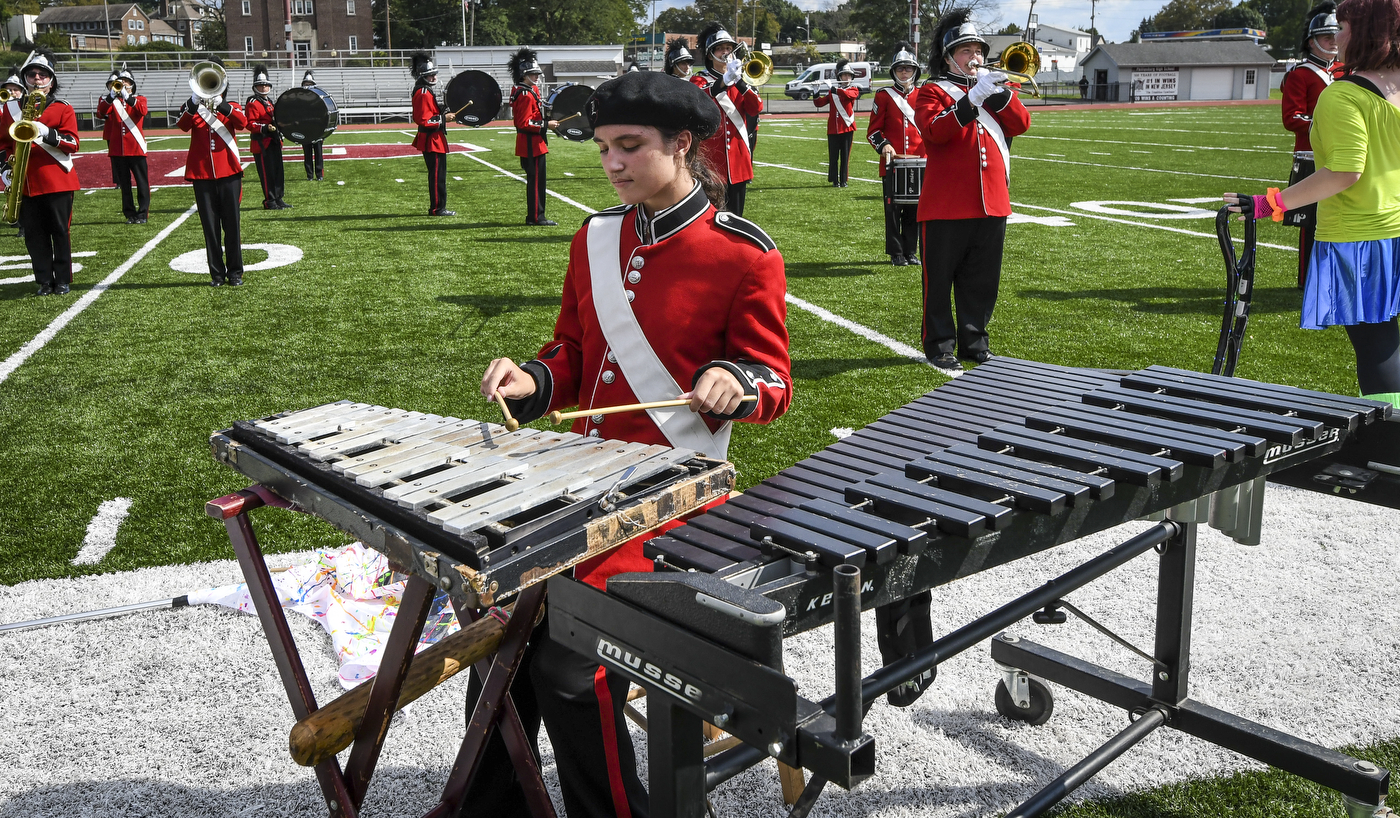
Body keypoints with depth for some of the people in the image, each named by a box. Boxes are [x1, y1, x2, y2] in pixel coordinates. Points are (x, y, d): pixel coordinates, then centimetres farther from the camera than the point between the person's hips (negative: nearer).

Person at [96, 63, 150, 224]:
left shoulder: (139, 99, 7)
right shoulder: (112, 101, 11)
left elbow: (143, 110, -16)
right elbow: (101, 113, -8)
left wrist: (127, 97, -25)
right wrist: (112, 95, -18)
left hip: (136, 148, -2)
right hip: (118, 149, 2)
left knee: (142, 182, -2)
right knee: (124, 184, 6)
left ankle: (143, 214, 3)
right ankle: (130, 214, 13)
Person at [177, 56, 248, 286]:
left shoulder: (231, 107, 9)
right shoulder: (193, 108, 10)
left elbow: (242, 123, -14)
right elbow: (183, 125, -12)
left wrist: (220, 104, -26)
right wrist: (194, 102, -26)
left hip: (228, 172, -1)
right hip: (202, 174, 1)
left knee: (231, 225, 2)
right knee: (210, 226, 3)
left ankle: (235, 272, 9)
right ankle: (217, 274, 9)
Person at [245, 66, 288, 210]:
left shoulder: (270, 102, 20)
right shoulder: (252, 104, -8)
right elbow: (250, 124, -16)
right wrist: (264, 128, -29)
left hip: (274, 142, 9)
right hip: (262, 144, -9)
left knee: (278, 172, 11)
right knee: (267, 173, -7)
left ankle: (278, 199, 19)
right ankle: (269, 202, -4)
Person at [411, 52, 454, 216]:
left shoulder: (424, 91, 15)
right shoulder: (424, 93, -17)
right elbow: (424, 120, -23)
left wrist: (444, 115, 14)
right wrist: (444, 118, -21)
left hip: (433, 139, 11)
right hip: (432, 140, -11)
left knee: (437, 174, 14)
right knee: (437, 175, -6)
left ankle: (437, 207, 20)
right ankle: (437, 208, -1)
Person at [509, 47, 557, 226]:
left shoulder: (531, 90, 14)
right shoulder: (525, 95, -18)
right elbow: (525, 123, -23)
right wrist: (546, 124, -23)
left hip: (535, 143, 10)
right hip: (532, 144, -10)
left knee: (535, 180, 14)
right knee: (536, 180, -6)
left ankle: (533, 216, 20)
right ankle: (536, 217, -2)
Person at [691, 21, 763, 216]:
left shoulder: (740, 80, 16)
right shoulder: (700, 80, 3)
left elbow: (756, 108, 0)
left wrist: (740, 82, -14)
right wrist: (725, 80, -35)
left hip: (738, 162, 5)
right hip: (712, 161, -5)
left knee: (735, 216, 9)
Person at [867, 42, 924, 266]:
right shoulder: (884, 96, 5)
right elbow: (873, 130, 4)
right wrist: (883, 145, -15)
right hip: (892, 163, -2)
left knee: (914, 209, 5)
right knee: (893, 209, -1)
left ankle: (911, 252, 15)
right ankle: (896, 253, 8)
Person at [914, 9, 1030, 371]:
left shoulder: (995, 91, 18)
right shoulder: (933, 92, 1)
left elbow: (1021, 123, 3)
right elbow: (934, 130, -18)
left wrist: (997, 91, -10)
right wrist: (972, 100, -26)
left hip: (991, 205, 5)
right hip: (946, 207, -5)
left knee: (982, 282, 10)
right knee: (940, 280, 1)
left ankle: (974, 342, 20)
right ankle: (940, 345, 11)